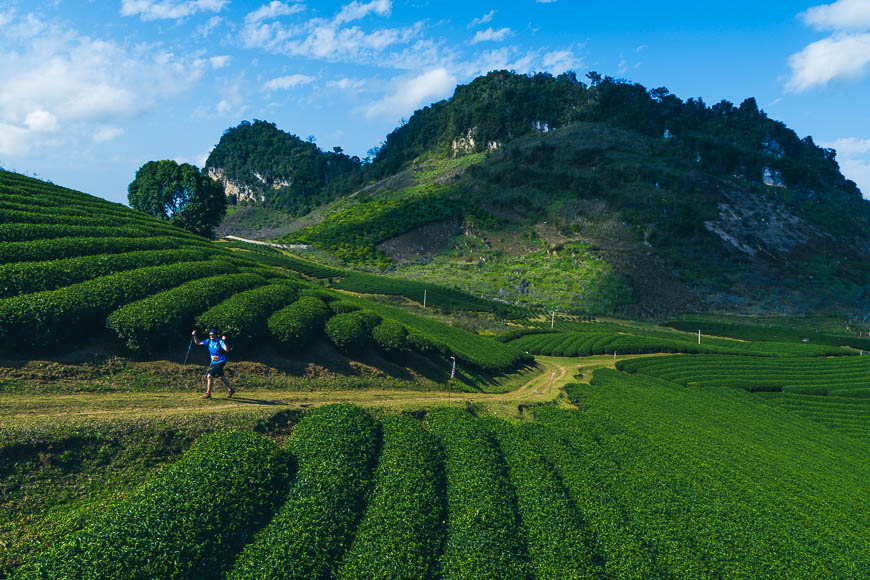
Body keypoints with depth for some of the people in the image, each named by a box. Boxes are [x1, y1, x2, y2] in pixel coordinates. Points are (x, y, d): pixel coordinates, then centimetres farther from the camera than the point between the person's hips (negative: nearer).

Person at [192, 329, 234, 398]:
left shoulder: (220, 342, -18)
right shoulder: (209, 341, 2)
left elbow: (227, 350, -32)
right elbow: (198, 343, 11)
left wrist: (224, 342, -46)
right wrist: (194, 336, -3)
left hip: (220, 362, -8)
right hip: (213, 362, 8)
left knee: (210, 376, -16)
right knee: (221, 377, 18)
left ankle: (208, 393, -8)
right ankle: (230, 389, 34)